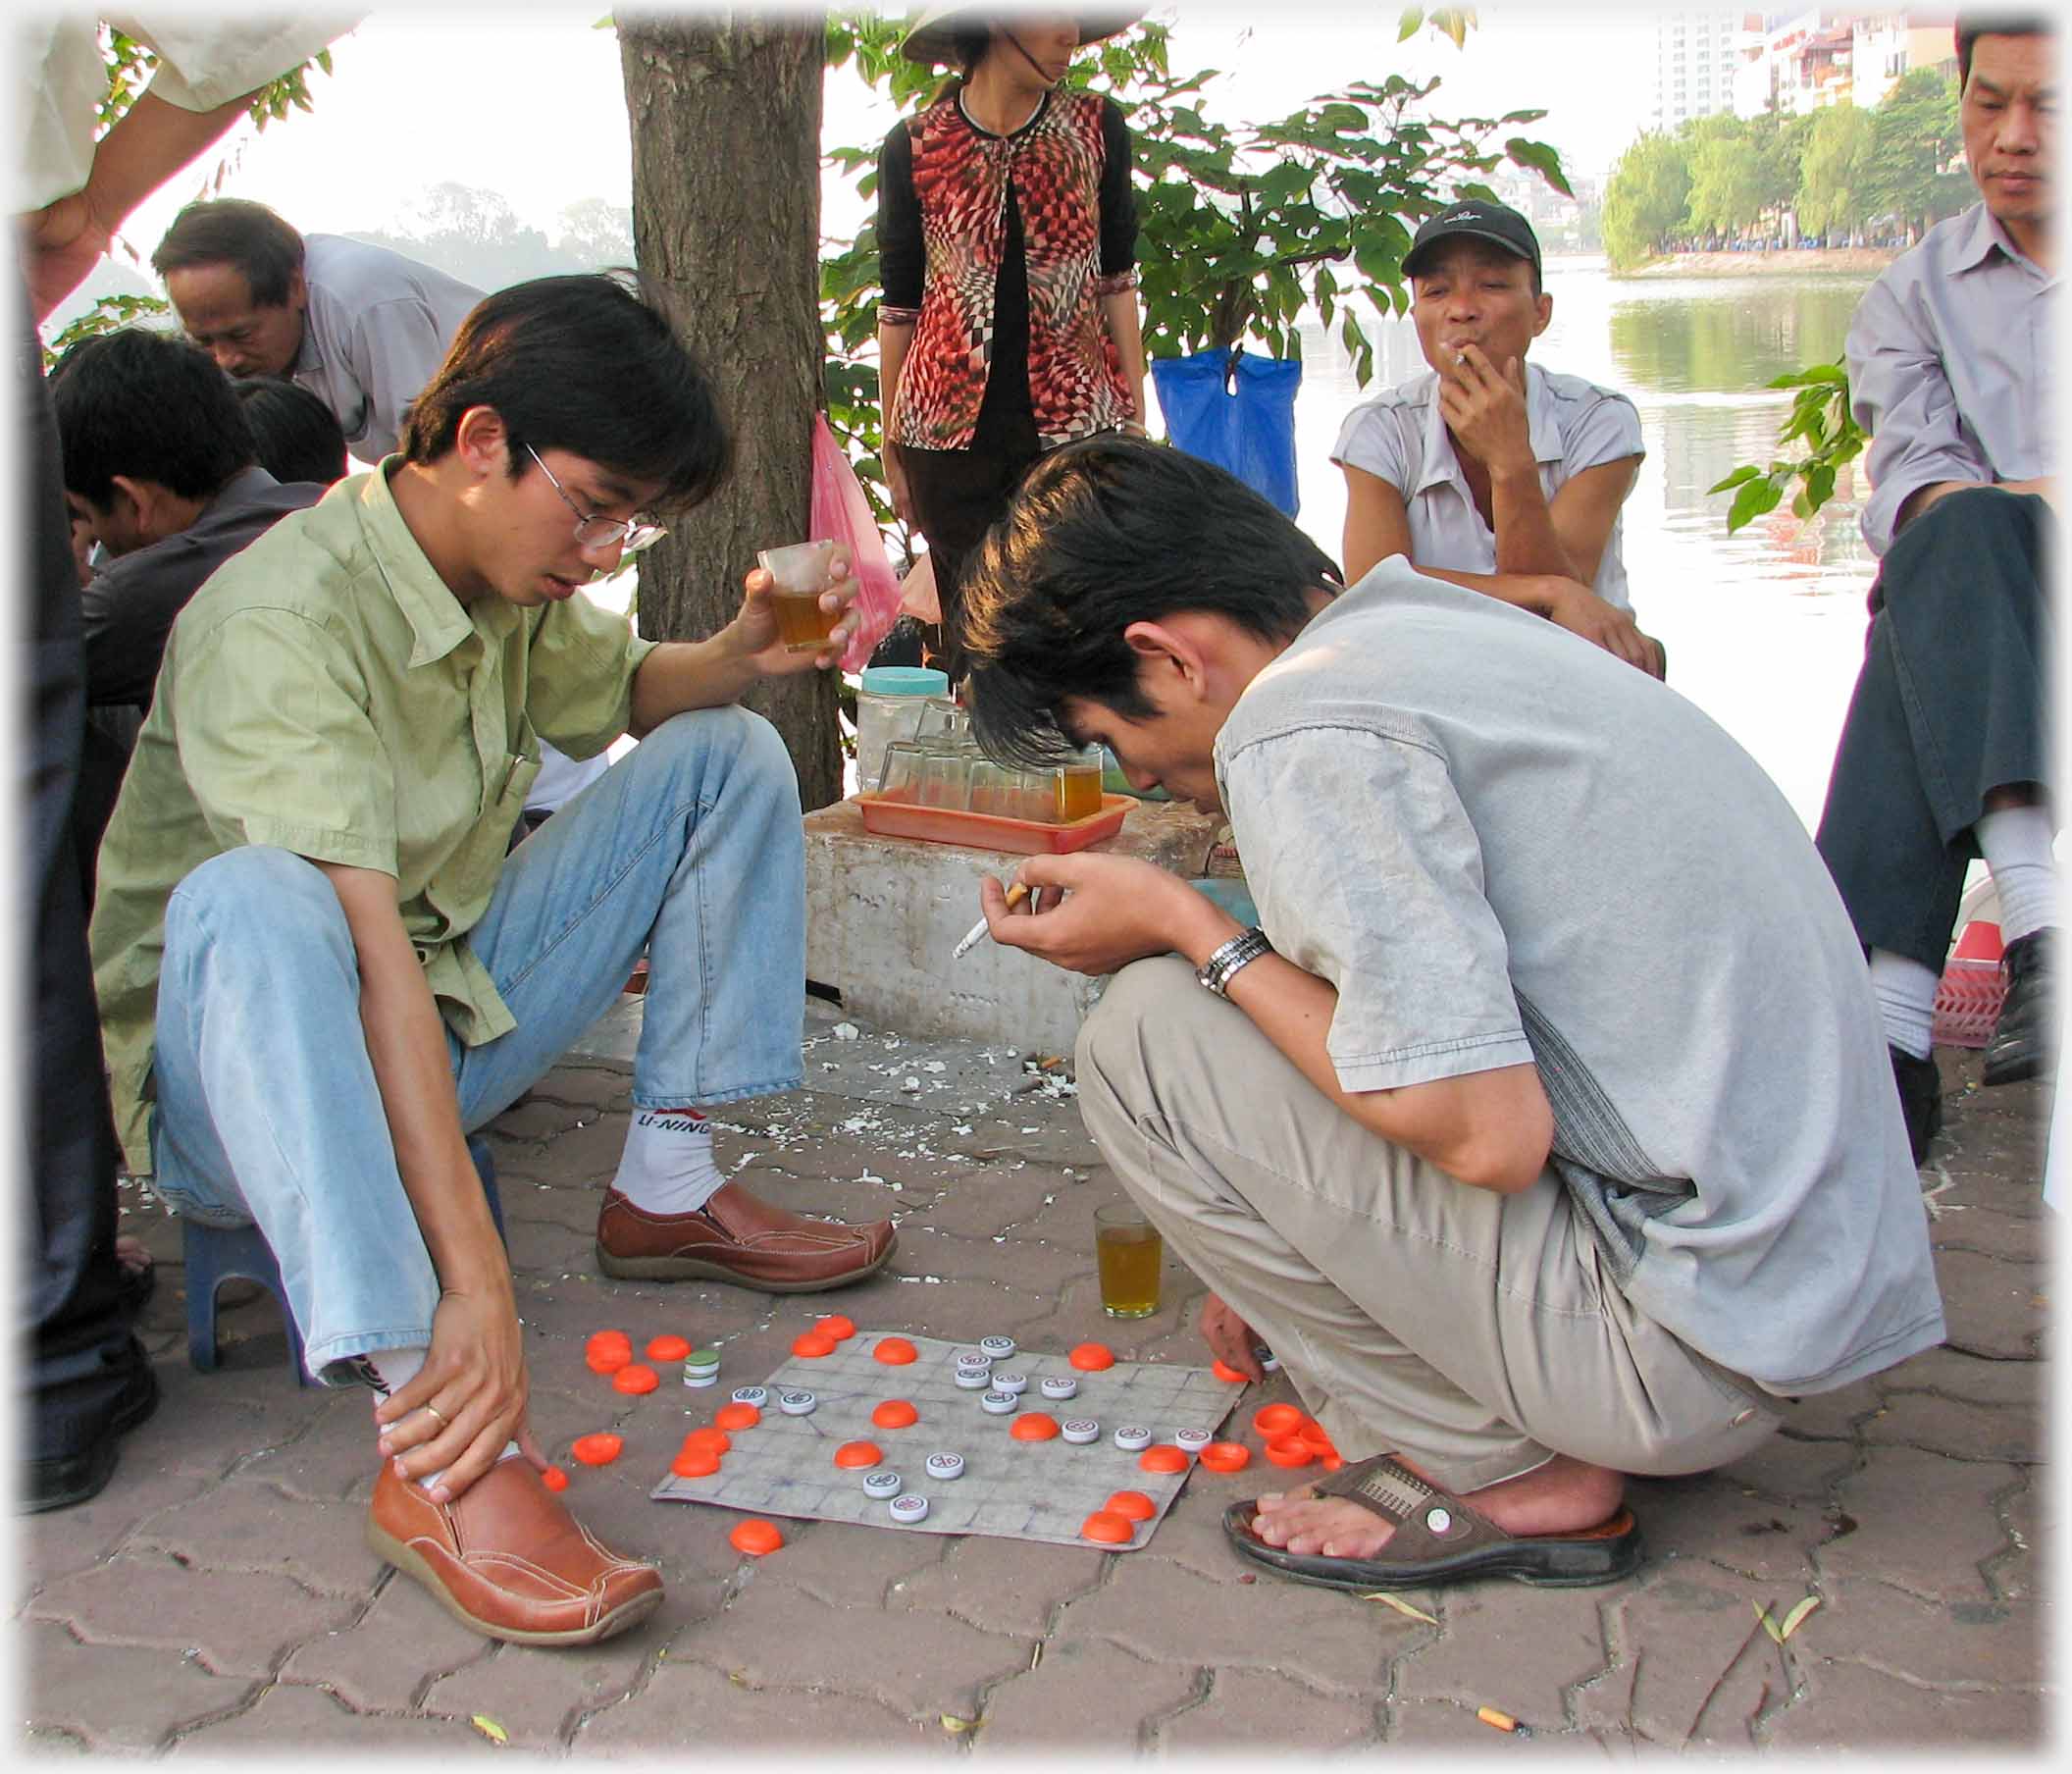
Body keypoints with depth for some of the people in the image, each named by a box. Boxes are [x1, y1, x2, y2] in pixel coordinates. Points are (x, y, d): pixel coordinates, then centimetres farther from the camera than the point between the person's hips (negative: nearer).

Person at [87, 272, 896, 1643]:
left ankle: (667, 1192, 2)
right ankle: (438, 1449, -45)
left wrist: (745, 655, -4)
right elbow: (372, 951, -37)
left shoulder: (511, 570, -1)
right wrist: (476, 1281, -44)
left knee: (729, 756, 5)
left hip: (449, 1019, 8)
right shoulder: (282, 621, -26)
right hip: (245, 1082, -8)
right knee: (251, 896, -42)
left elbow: (622, 689, 21)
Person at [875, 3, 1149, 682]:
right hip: (953, 427, 0)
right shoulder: (913, 149, 3)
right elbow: (899, 307, 7)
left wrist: (1136, 425, 5)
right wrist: (892, 450, 9)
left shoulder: (1098, 129, 7)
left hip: (1076, 422, 1)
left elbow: (1116, 282, 9)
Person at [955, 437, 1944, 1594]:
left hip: (1697, 1345, -10)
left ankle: (1497, 1468, 0)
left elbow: (1489, 1131, -22)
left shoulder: (1303, 724, -17)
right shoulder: (1448, 627, 12)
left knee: (1147, 1034, -8)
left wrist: (1187, 926, -11)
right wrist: (1287, 1251, 29)